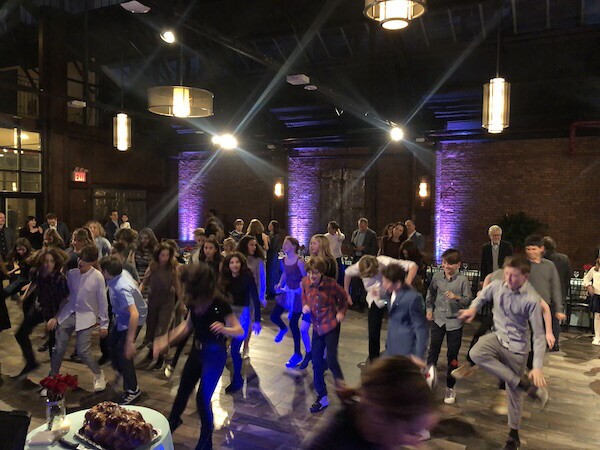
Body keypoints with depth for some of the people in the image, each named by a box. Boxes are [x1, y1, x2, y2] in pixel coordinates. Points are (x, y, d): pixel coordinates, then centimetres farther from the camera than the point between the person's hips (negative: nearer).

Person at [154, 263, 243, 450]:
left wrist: (223, 329, -44)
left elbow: (240, 331, -24)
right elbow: (187, 326, 9)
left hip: (215, 354, -7)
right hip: (197, 350, 7)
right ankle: (173, 420, 52)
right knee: (184, 389, 22)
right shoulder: (194, 302, -9)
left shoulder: (219, 304, -28)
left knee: (203, 397, 0)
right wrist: (166, 341, 3)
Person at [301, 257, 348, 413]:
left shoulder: (330, 283, -18)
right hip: (317, 327, 5)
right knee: (317, 363, 8)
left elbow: (343, 297, 0)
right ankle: (322, 397, 26)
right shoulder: (305, 282, -8)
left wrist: (341, 312, -11)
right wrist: (305, 306, -9)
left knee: (331, 359, -12)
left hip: (331, 325, -4)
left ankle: (341, 385, 20)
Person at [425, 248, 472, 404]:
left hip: (455, 321, -1)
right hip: (438, 318, 2)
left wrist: (457, 297, -25)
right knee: (434, 348, -10)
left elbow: (468, 300, -7)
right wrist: (429, 309, 8)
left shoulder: (463, 280, -10)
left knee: (453, 355, 9)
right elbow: (431, 293, 14)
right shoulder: (437, 277, -2)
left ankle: (450, 387, 23)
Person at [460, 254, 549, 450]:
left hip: (517, 347, -3)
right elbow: (482, 296, 13)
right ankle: (523, 383, -17)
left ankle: (514, 433, 34)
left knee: (514, 392, 9)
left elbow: (539, 335, -18)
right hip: (498, 337, 3)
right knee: (476, 353, -30)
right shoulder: (496, 285, -11)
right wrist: (473, 308, -9)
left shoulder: (532, 299, -22)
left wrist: (538, 367, -23)